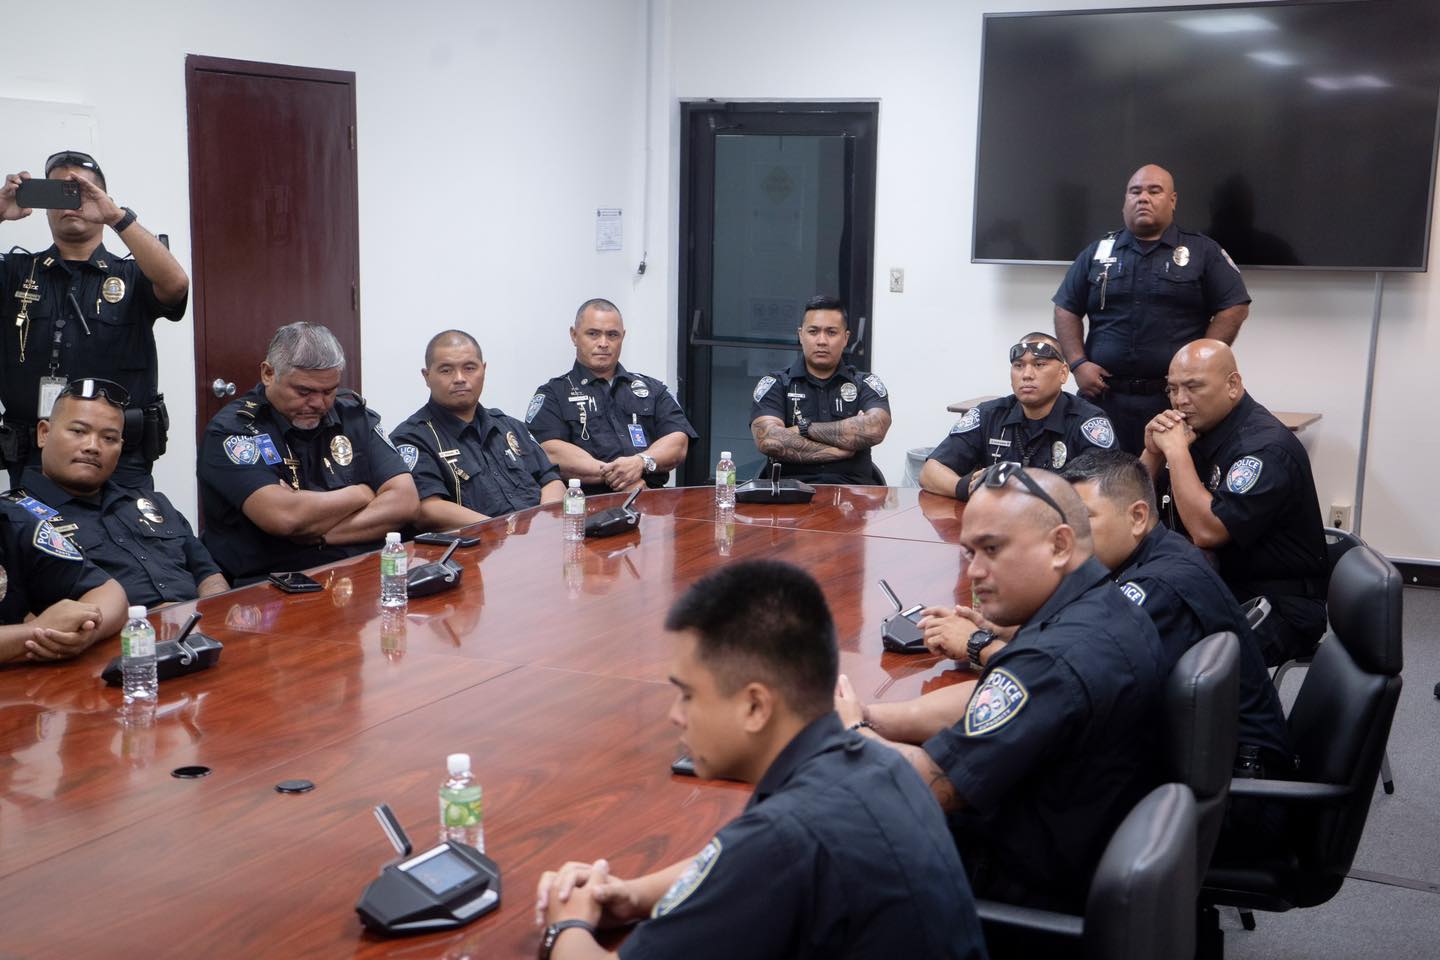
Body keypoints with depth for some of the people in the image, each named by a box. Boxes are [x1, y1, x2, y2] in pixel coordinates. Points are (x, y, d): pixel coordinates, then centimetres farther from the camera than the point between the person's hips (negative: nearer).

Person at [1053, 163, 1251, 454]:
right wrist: (1078, 364, -1)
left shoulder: (1203, 252, 6)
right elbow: (1067, 310, 14)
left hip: (1176, 400, -2)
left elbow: (1234, 308, 2)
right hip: (1103, 398, 2)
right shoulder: (1097, 253, 14)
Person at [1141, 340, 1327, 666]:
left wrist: (1176, 451, -21)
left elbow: (1206, 531, -27)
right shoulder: (1195, 428, 7)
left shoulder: (1266, 447, -18)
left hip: (1277, 606, -8)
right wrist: (1153, 451, -7)